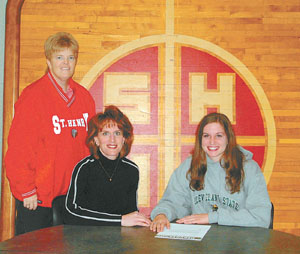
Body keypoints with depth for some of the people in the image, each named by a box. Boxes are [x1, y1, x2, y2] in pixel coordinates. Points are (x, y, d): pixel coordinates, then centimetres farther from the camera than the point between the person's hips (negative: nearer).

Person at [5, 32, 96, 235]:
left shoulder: (84, 97, 7)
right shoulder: (33, 96, -11)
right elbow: (18, 148, -13)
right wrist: (26, 191, -14)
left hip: (72, 195, 6)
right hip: (36, 199, -5)